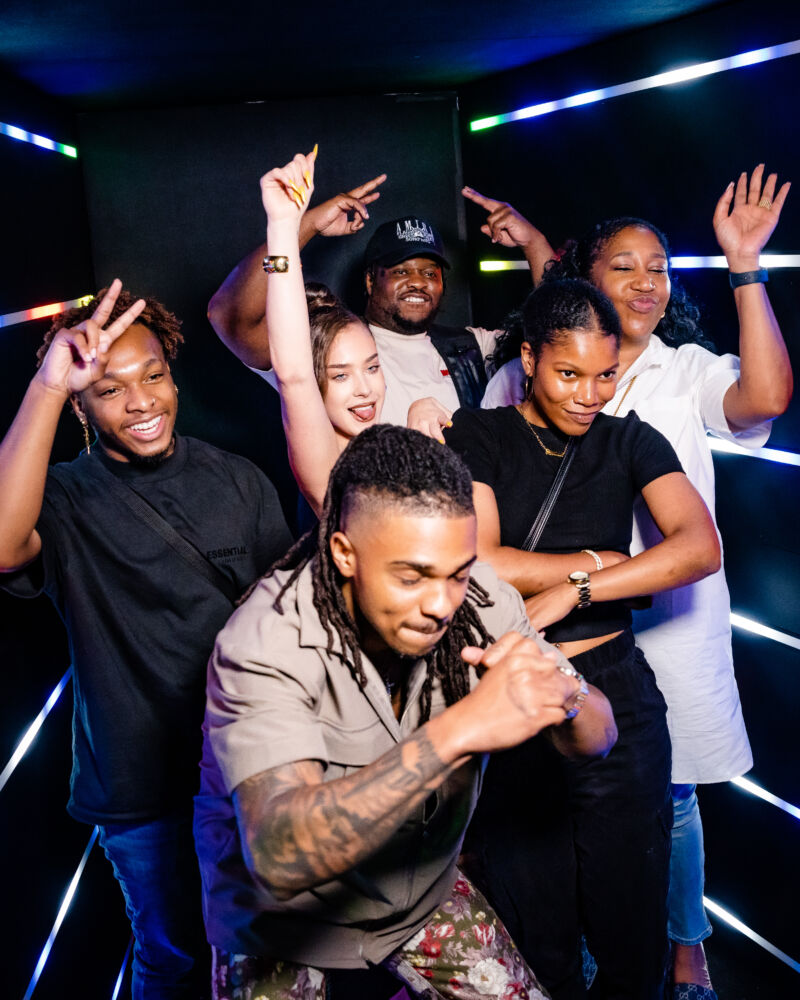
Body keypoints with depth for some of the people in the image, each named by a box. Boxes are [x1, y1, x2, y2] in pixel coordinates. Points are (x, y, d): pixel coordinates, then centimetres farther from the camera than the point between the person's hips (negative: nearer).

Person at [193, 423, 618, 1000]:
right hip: (282, 914, -4)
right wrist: (460, 729, -54)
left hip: (424, 888, 4)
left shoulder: (478, 602, -18)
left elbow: (598, 738, -11)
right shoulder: (266, 645, -33)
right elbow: (279, 856, -46)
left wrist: (557, 693, -36)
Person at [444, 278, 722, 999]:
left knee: (633, 937, 12)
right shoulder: (478, 436, 0)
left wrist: (572, 591, -18)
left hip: (618, 697, 2)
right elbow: (480, 563, -14)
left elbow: (701, 546, -10)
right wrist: (600, 563, -8)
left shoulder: (630, 443, 6)